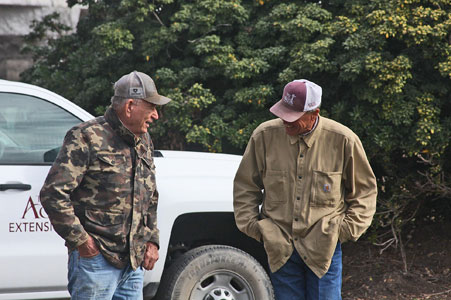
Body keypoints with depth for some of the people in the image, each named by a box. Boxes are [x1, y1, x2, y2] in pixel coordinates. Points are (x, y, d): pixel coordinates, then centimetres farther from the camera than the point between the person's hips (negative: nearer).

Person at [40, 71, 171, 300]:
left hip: (134, 263, 8)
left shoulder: (143, 141, 16)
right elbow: (53, 193, -15)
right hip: (96, 259, -7)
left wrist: (151, 240, 16)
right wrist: (80, 240, -14)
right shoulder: (87, 138, -10)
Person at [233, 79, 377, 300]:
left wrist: (348, 228, -2)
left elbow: (364, 190, 6)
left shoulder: (343, 140, -7)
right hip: (280, 247, 2)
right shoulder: (264, 136, -3)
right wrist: (251, 224, 2)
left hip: (324, 248, -2)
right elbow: (245, 186, 10)